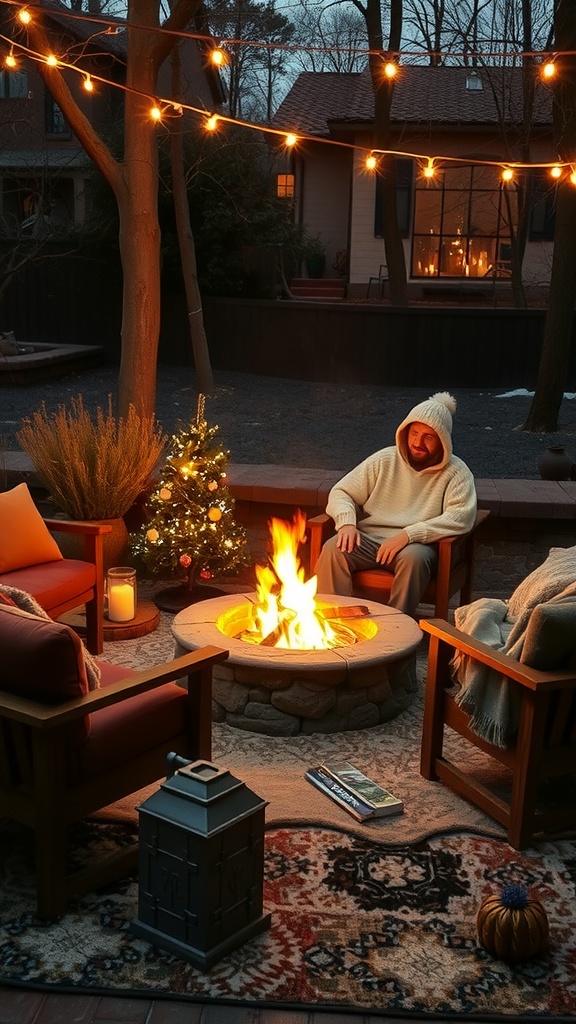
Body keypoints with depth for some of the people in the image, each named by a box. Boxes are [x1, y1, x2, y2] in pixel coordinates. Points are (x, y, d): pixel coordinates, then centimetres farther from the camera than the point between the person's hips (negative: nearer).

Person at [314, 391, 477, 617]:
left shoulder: (456, 472, 1)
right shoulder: (384, 460, 10)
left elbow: (461, 517, -15)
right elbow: (341, 492, 12)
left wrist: (408, 534, -24)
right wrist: (347, 522, -11)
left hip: (416, 545, -2)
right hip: (368, 538, 3)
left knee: (414, 557, -38)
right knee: (333, 549, -27)